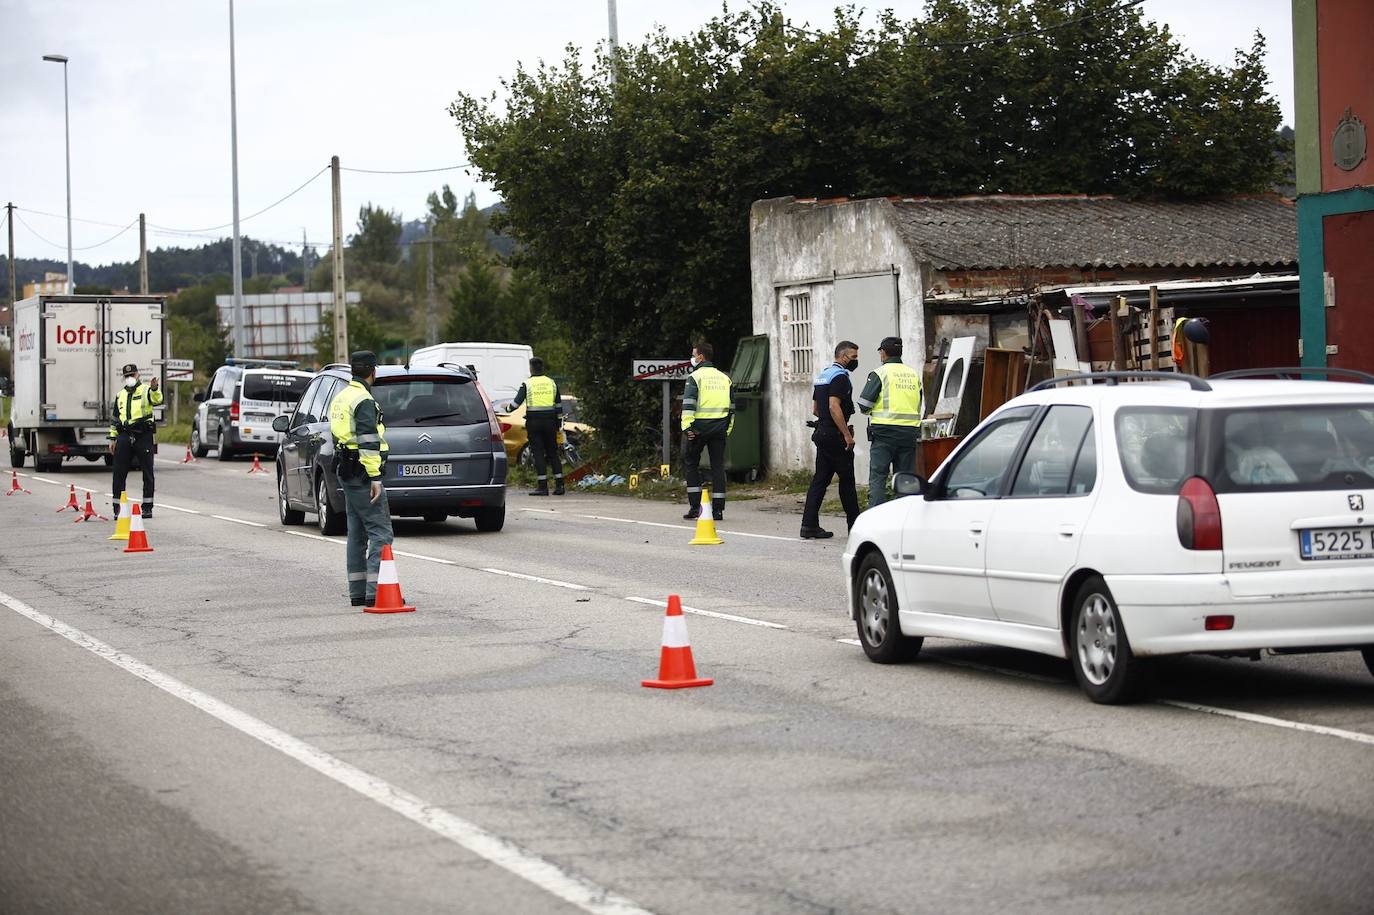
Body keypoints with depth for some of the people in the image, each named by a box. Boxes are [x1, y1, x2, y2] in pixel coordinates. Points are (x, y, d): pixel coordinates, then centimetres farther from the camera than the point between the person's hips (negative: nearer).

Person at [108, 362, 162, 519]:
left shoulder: (146, 390, 3)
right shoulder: (120, 395, 19)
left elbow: (157, 400, -19)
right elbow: (115, 418, 24)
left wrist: (154, 389, -39)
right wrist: (113, 438, 18)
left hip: (143, 436, -4)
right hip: (124, 437, 4)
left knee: (147, 473, 1)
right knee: (119, 473, 2)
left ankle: (147, 507, 8)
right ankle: (117, 508, 7)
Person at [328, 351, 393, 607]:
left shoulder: (341, 398, 17)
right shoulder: (364, 401, -14)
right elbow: (367, 441, -21)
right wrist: (374, 477, -23)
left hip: (346, 472, 10)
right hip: (362, 473, -10)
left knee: (357, 533, 12)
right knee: (380, 531, -11)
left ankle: (358, 592, 14)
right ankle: (375, 591, -17)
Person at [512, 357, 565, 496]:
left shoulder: (527, 384, -3)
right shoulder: (552, 383, 8)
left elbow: (517, 402, -4)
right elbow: (559, 405, 11)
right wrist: (558, 423, 18)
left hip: (534, 422, -3)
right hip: (549, 421, 3)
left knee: (538, 453, -2)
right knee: (552, 453, 9)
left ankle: (543, 486, -7)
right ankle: (559, 485, 3)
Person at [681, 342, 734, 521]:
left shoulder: (695, 377, -3)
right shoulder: (724, 378, 16)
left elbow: (689, 403, -13)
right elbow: (732, 405, 19)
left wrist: (687, 426, -16)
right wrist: (728, 428, 23)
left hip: (700, 426, -4)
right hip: (720, 426, 4)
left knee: (691, 461, 9)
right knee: (718, 466, 6)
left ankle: (695, 506, 3)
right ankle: (718, 508, 2)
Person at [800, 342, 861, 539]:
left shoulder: (822, 376, 18)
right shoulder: (839, 376, -13)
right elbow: (834, 407, -23)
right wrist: (847, 434, -21)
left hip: (822, 433, 9)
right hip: (835, 436, -9)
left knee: (820, 478, 6)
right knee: (846, 479, 0)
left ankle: (809, 525, 1)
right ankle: (854, 526, 7)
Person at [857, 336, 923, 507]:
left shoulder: (879, 373, -4)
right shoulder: (915, 375, 13)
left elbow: (864, 405, -6)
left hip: (884, 431, -5)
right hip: (910, 432, 5)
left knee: (878, 477, -4)